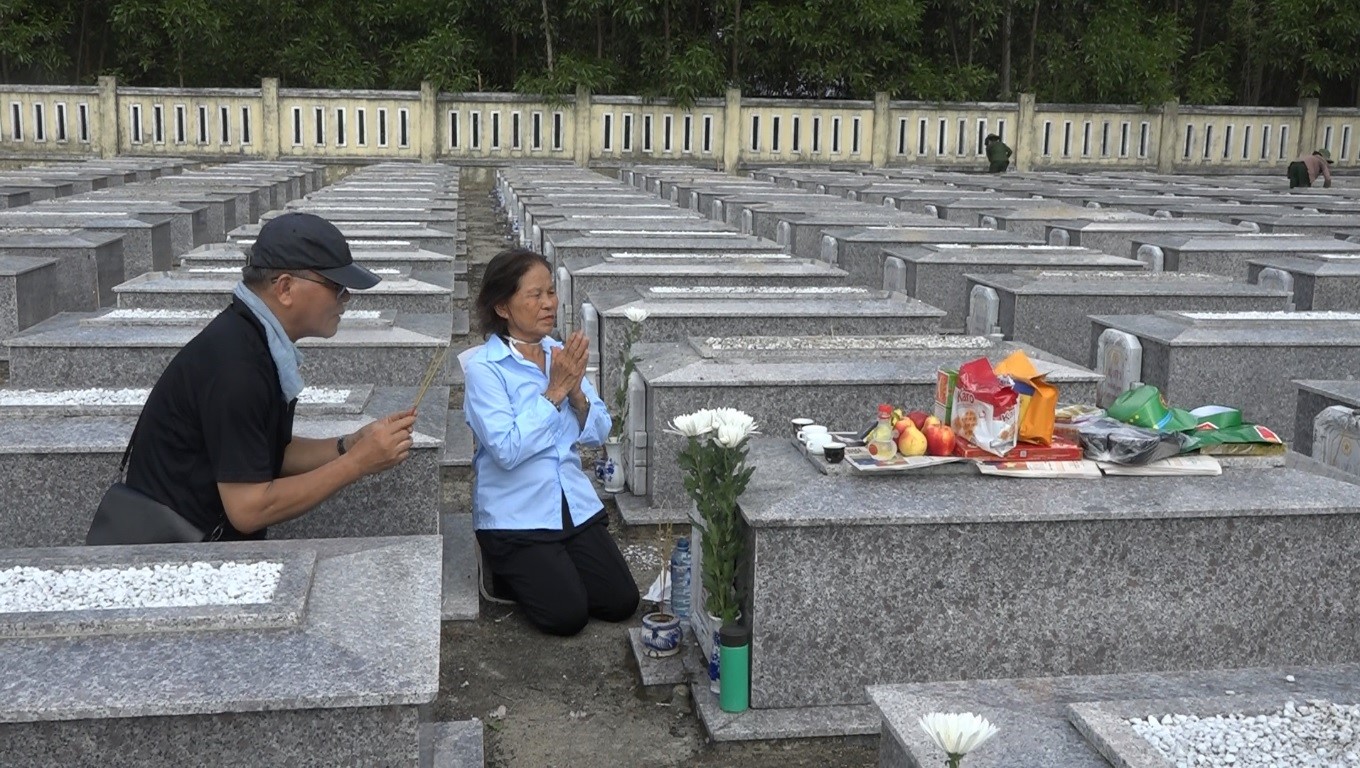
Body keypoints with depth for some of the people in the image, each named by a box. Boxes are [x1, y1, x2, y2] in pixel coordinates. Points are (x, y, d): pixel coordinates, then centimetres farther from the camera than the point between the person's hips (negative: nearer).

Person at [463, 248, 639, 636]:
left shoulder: (562, 355, 6)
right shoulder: (482, 368, -13)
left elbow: (599, 433, 4)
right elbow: (507, 450, -24)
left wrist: (576, 391, -15)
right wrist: (554, 392, -21)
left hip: (576, 506, 6)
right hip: (515, 516, -5)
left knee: (622, 603, -3)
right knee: (567, 615, -14)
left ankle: (546, 570, 22)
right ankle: (509, 571, 15)